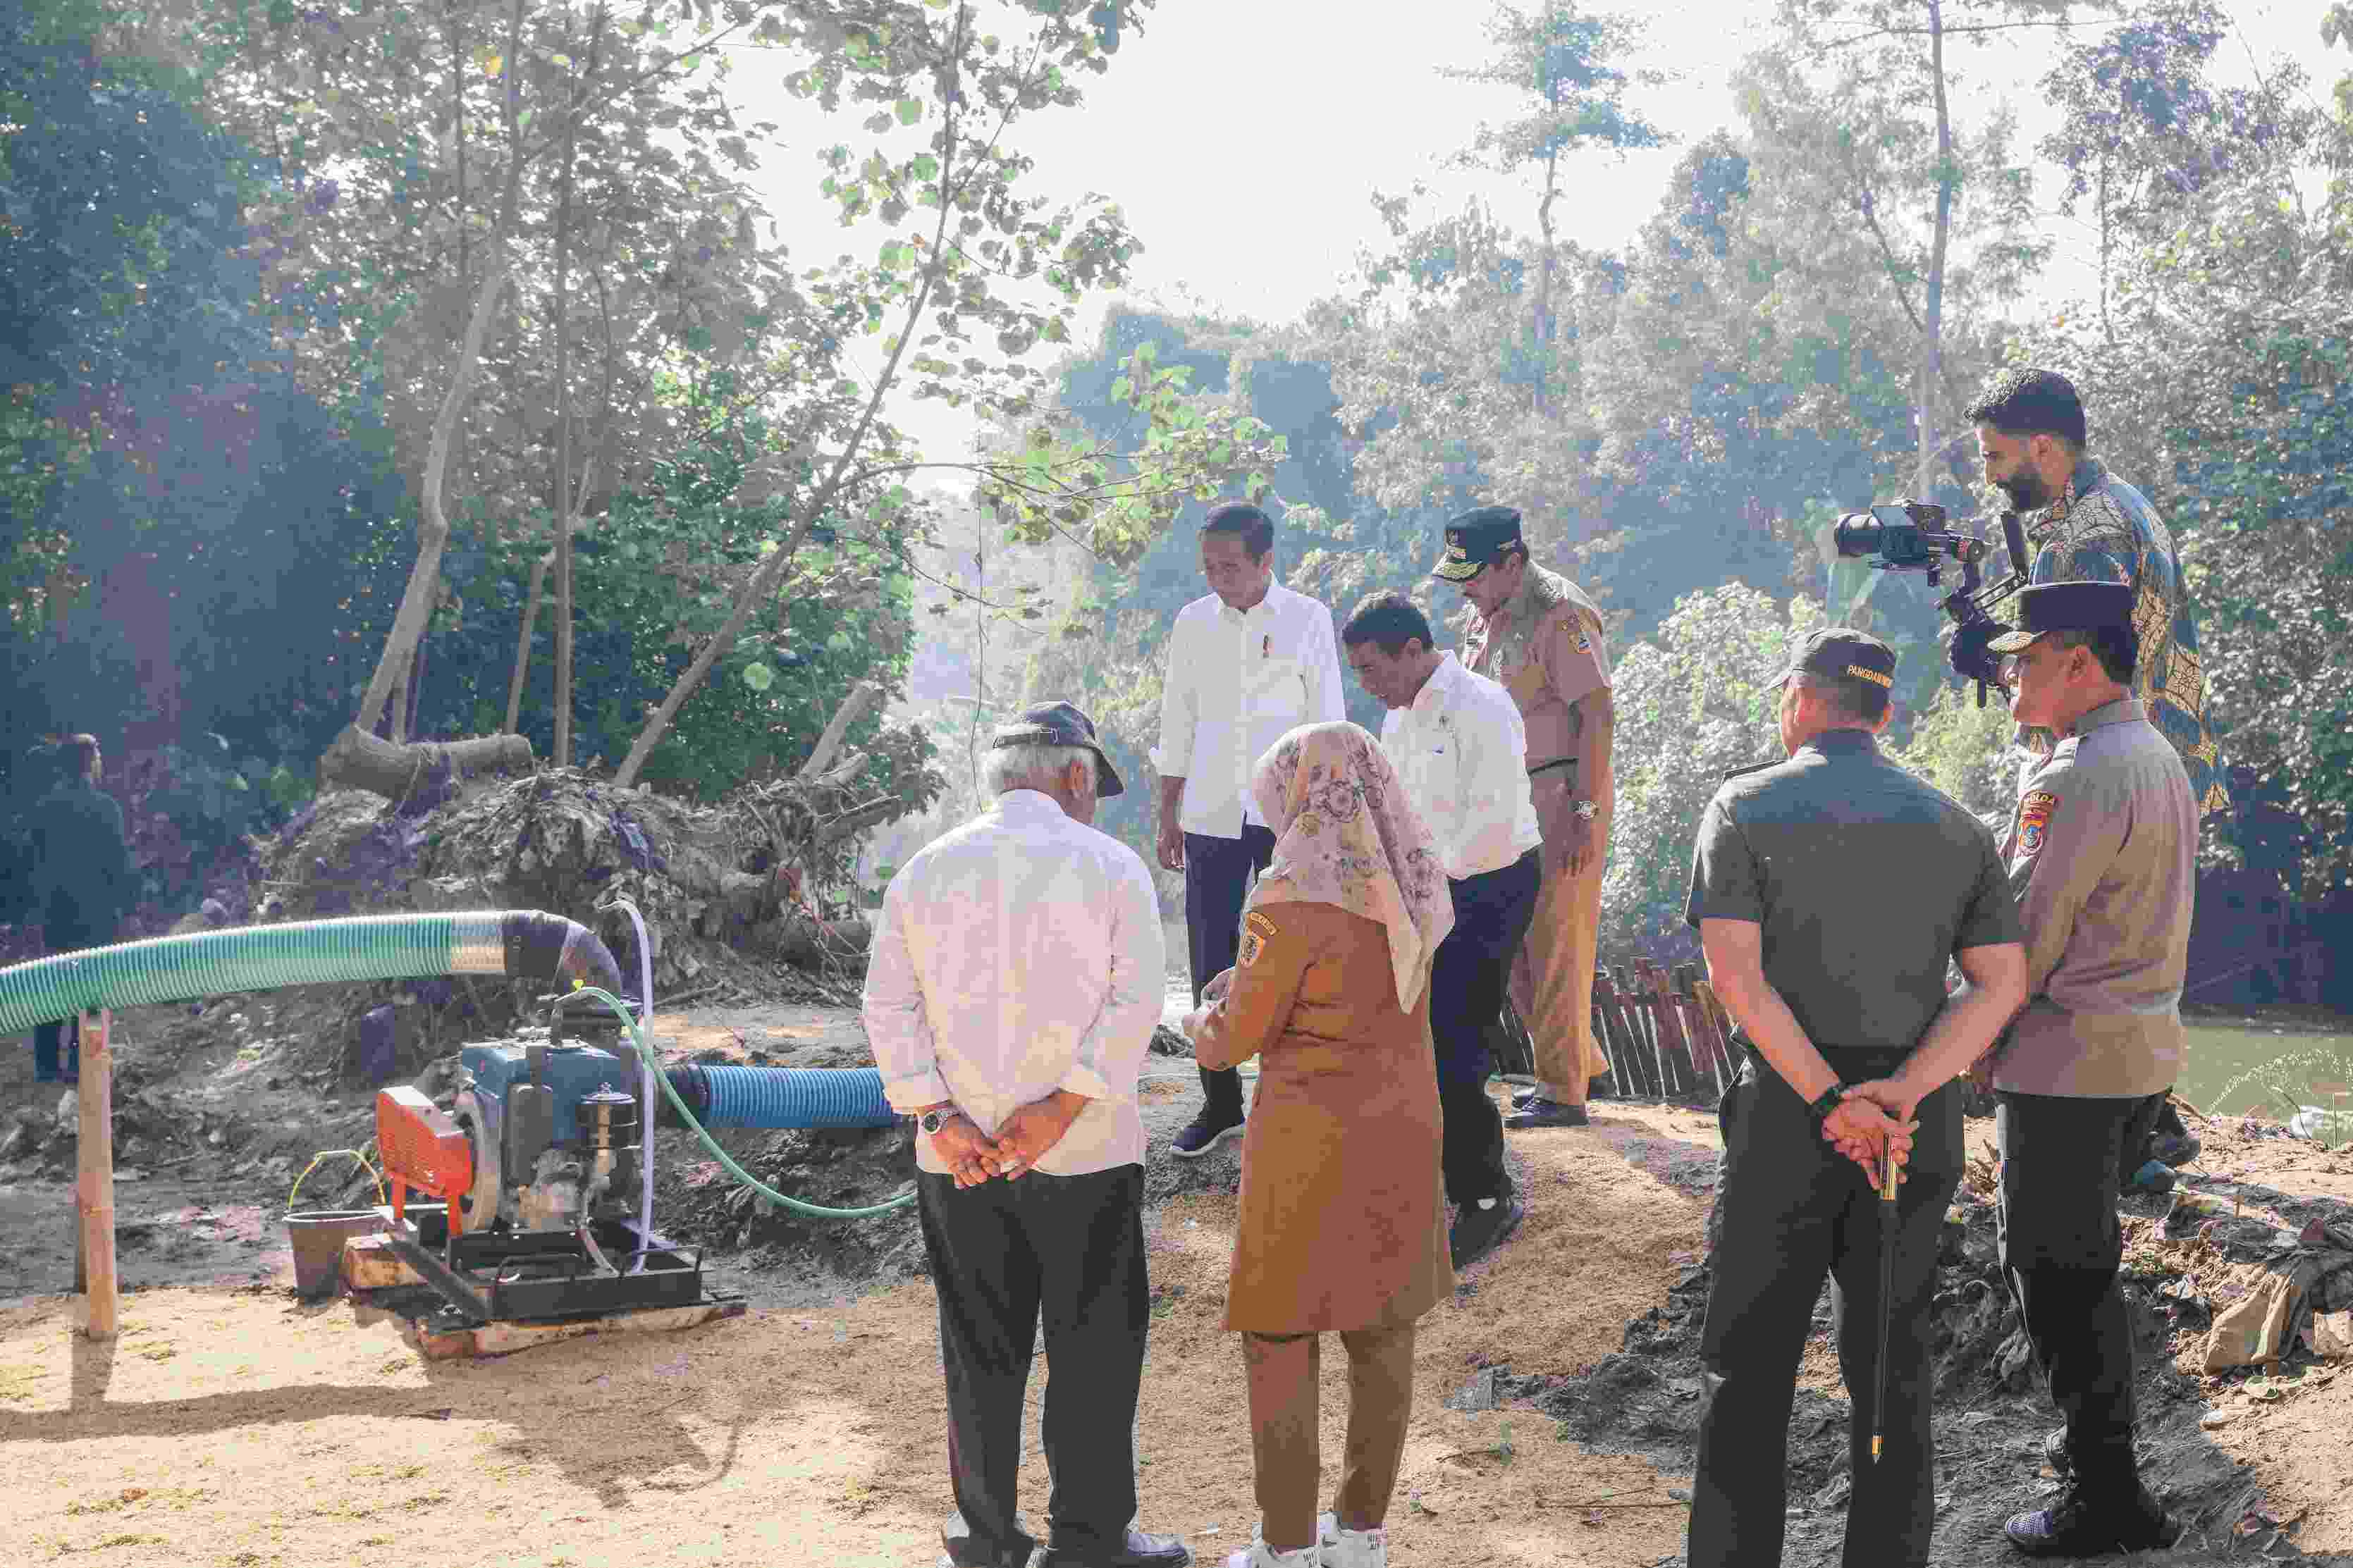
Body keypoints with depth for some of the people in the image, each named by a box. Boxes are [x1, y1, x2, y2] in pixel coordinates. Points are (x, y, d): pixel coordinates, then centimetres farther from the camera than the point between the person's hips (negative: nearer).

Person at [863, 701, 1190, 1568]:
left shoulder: (925, 870, 6)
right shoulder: (1109, 865, -2)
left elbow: (888, 1005, -1)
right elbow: (1136, 1002, -12)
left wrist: (937, 1118, -6)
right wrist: (1062, 1107, -14)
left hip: (958, 1162, 3)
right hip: (1086, 1156, -3)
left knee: (980, 1351, 12)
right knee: (1095, 1350, 6)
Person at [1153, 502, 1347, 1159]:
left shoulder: (1307, 619, -2)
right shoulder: (1193, 623, 5)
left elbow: (1326, 721, 1)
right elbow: (1178, 723, 10)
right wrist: (1168, 816, 8)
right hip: (1211, 815, 2)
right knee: (1211, 961, 2)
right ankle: (1220, 1103, 13)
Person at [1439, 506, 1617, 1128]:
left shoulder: (1560, 616, -16)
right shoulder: (1492, 616, 14)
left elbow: (1598, 716, -20)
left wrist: (1583, 812, -23)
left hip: (1561, 798, -10)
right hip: (1510, 800, 10)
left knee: (1555, 942, -6)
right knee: (1512, 942, 13)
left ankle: (1563, 1090, 2)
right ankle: (1582, 1062, 26)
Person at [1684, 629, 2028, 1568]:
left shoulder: (1747, 806, -3)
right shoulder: (1955, 826, 8)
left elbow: (1734, 973, -16)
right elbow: (2002, 986, -3)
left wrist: (1832, 1104, -18)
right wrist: (1897, 1095, -14)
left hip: (1791, 1109, -3)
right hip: (1922, 1119, 4)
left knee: (1747, 1364, 6)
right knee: (1892, 1365, 13)